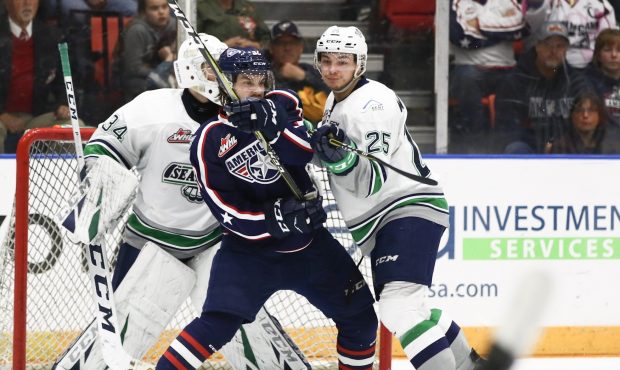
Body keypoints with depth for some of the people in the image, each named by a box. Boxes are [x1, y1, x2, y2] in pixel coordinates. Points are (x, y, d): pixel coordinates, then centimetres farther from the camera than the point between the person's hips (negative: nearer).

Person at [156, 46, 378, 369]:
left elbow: (306, 151, -18)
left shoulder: (282, 105, -1)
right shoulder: (211, 141, -10)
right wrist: (275, 219, -27)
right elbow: (225, 210, -15)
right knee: (218, 324, -24)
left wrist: (272, 127, -35)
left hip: (309, 240, 5)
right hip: (249, 247, -5)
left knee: (359, 316, 10)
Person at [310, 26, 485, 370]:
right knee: (406, 306, 19)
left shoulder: (372, 103, -18)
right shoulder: (335, 101, 11)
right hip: (377, 223, 10)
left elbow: (373, 181, -24)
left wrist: (342, 159, -41)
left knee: (399, 307, -24)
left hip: (410, 210, -10)